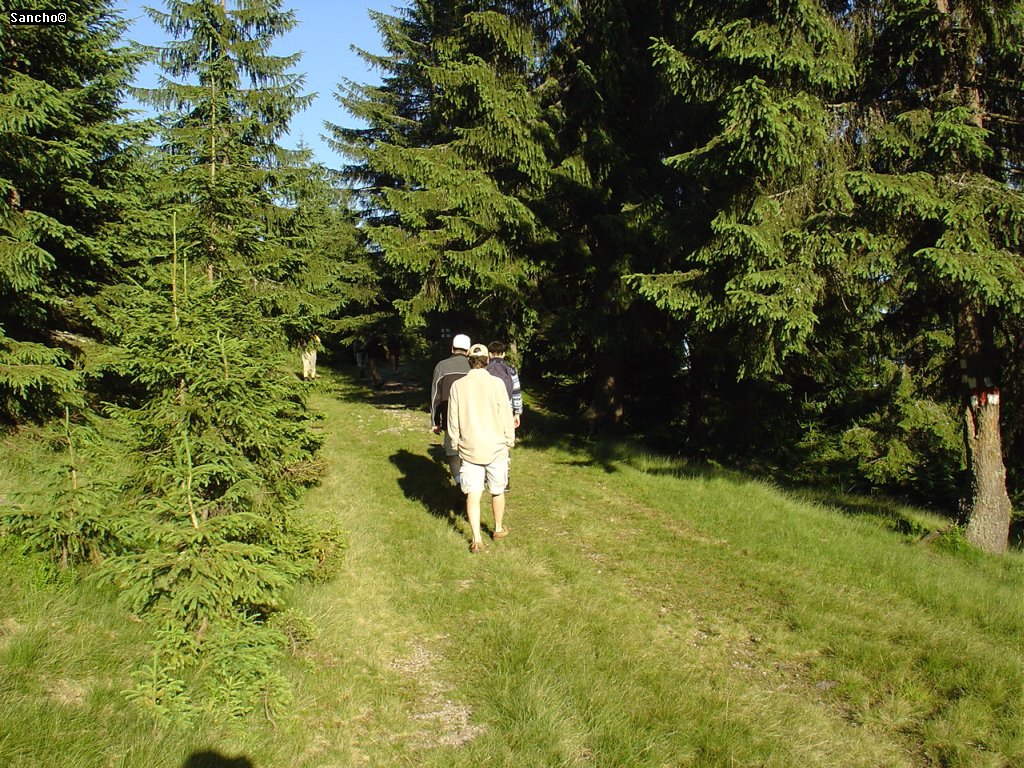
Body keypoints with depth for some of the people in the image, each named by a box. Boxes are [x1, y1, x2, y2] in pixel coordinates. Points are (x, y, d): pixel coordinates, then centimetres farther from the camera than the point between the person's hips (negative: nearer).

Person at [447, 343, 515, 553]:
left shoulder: (457, 386, -5)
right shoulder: (496, 384, -11)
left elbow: (453, 420, 1)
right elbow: (506, 416, -6)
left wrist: (455, 443, 13)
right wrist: (510, 441, 7)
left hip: (469, 449, 1)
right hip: (496, 447, -1)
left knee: (473, 493, 4)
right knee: (497, 491, 16)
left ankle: (476, 539, -1)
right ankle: (498, 529, 33)